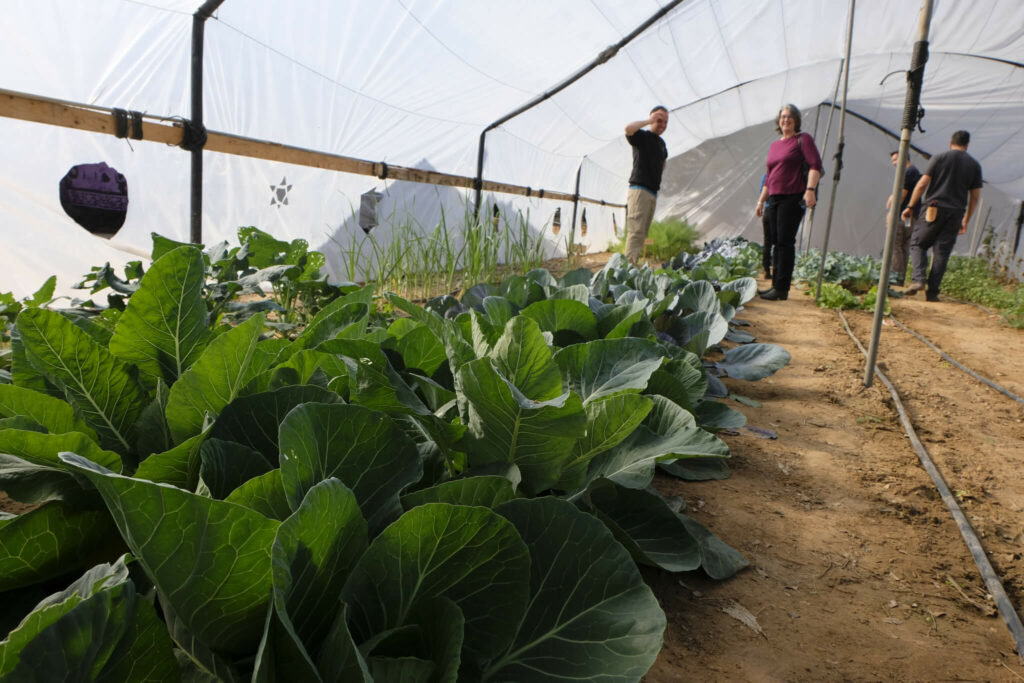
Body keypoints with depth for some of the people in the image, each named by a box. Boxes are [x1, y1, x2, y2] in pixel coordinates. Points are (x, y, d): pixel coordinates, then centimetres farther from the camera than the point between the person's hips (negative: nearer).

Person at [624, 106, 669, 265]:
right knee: (636, 231, -17)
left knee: (643, 233, 5)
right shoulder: (641, 136, -1)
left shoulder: (661, 143, 22)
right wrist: (648, 121, -13)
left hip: (653, 192, 8)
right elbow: (628, 128, -24)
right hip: (639, 189, -8)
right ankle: (629, 266, -22)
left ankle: (634, 265, 7)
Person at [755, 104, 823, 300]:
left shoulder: (803, 139, 1)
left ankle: (782, 289, -10)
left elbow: (815, 165, -10)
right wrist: (761, 201, 21)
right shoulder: (774, 145, 21)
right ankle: (776, 286, 12)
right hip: (774, 199, 7)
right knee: (777, 243, 7)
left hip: (793, 198, -7)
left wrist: (810, 189, -23)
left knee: (785, 242, -10)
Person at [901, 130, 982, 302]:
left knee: (917, 244, 8)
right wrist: (966, 220, 19)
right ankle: (932, 291, 2)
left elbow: (922, 184, -5)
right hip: (955, 213, 3)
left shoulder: (939, 158, 1)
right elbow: (975, 197, 12)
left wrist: (910, 207, 2)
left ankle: (919, 278, -14)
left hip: (934, 210, -3)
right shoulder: (974, 165, 11)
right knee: (941, 252, 4)